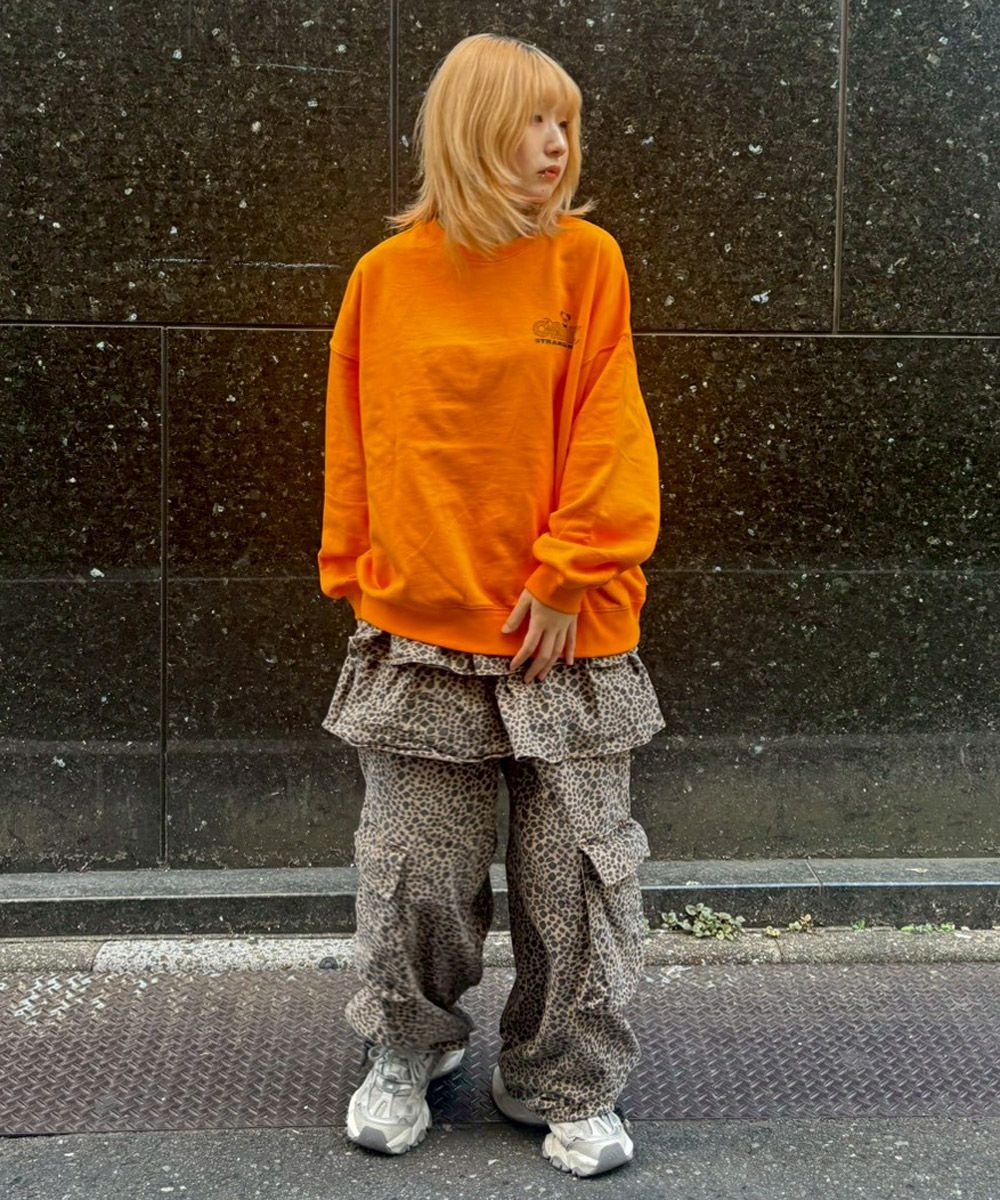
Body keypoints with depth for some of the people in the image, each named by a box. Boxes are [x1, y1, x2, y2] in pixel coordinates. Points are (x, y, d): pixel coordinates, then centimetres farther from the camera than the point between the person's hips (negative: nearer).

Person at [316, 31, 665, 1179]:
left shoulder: (584, 261, -1)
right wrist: (358, 575, 2)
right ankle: (407, 1055, 35)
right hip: (421, 633, 1)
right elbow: (355, 440, 6)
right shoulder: (386, 275, 2)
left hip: (564, 634, -1)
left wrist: (571, 575, -11)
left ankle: (568, 1086, 26)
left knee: (573, 875, 7)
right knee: (413, 871, 11)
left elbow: (608, 434, -5)